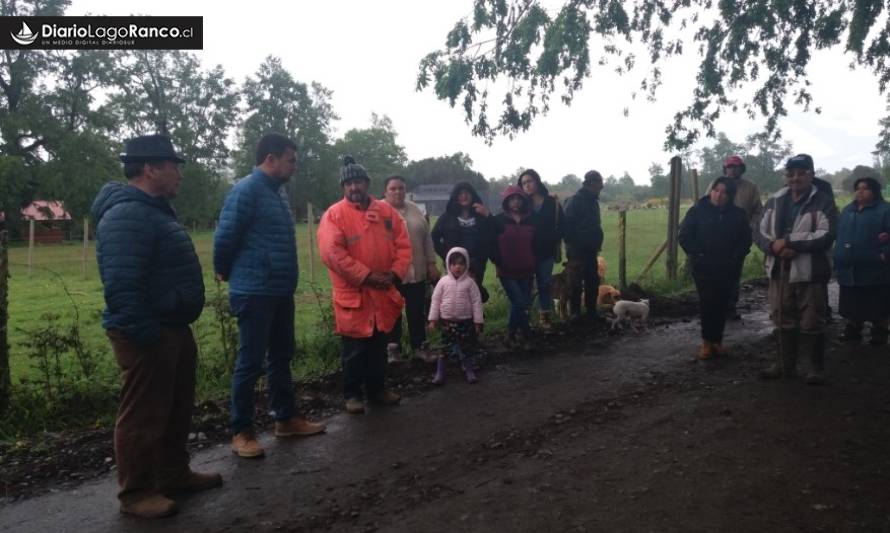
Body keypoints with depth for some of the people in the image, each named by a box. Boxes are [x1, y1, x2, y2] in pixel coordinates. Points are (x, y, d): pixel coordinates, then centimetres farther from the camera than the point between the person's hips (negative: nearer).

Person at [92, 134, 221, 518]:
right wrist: (147, 335, -25)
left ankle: (174, 474, 34)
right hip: (148, 335, -10)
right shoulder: (127, 215, -20)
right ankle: (136, 493, 18)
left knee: (176, 409, 19)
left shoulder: (154, 209, 15)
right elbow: (121, 287, -28)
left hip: (173, 328, 11)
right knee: (143, 416, 3)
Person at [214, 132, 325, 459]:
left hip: (281, 292, 9)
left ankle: (286, 419, 28)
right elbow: (225, 237, -15)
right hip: (255, 293, -9)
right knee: (250, 362, 0)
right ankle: (241, 432, 12)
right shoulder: (246, 190, -14)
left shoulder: (275, 193, 14)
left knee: (282, 357, 16)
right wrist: (225, 273, 0)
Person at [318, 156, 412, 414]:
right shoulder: (334, 214, -9)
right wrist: (367, 276, -20)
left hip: (384, 293, 5)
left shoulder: (387, 211, 6)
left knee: (379, 345, 15)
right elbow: (333, 254, -18)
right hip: (353, 295, -4)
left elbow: (403, 245, 7)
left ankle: (377, 389, 30)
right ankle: (352, 394, 20)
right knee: (355, 348, 4)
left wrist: (394, 273, -9)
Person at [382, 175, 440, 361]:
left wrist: (431, 263, 8)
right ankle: (393, 349, 20)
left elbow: (427, 238, 12)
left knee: (416, 311, 12)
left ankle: (418, 346, 25)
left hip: (417, 271, 4)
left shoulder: (414, 209, 9)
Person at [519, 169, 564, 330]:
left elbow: (560, 227, 0)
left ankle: (545, 316, 15)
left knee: (544, 283, 7)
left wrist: (553, 240, -13)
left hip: (546, 250, 0)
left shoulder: (552, 202, 1)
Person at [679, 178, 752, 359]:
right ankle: (707, 342, 5)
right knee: (707, 303, -6)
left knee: (721, 305, 5)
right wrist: (697, 255, -11)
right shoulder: (697, 211, -2)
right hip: (703, 268, -2)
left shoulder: (738, 214, 6)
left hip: (728, 269, 2)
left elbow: (746, 239, 8)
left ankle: (717, 340, 17)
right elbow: (684, 236, -4)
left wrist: (735, 257, -6)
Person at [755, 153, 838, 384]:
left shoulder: (823, 202, -5)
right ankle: (785, 365, 27)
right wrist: (774, 246, -14)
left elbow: (826, 236, -16)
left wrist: (789, 242, -20)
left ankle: (817, 369, 17)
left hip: (810, 272, -5)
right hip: (780, 271, 5)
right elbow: (760, 233, 7)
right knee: (784, 322, 15)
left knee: (812, 324, 2)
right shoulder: (775, 201, 11)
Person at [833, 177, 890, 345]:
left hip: (874, 271, -5)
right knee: (852, 305, 16)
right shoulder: (847, 210, 13)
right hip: (849, 270, 5)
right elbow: (837, 234, 17)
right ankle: (853, 330, 29)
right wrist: (838, 258, 7)